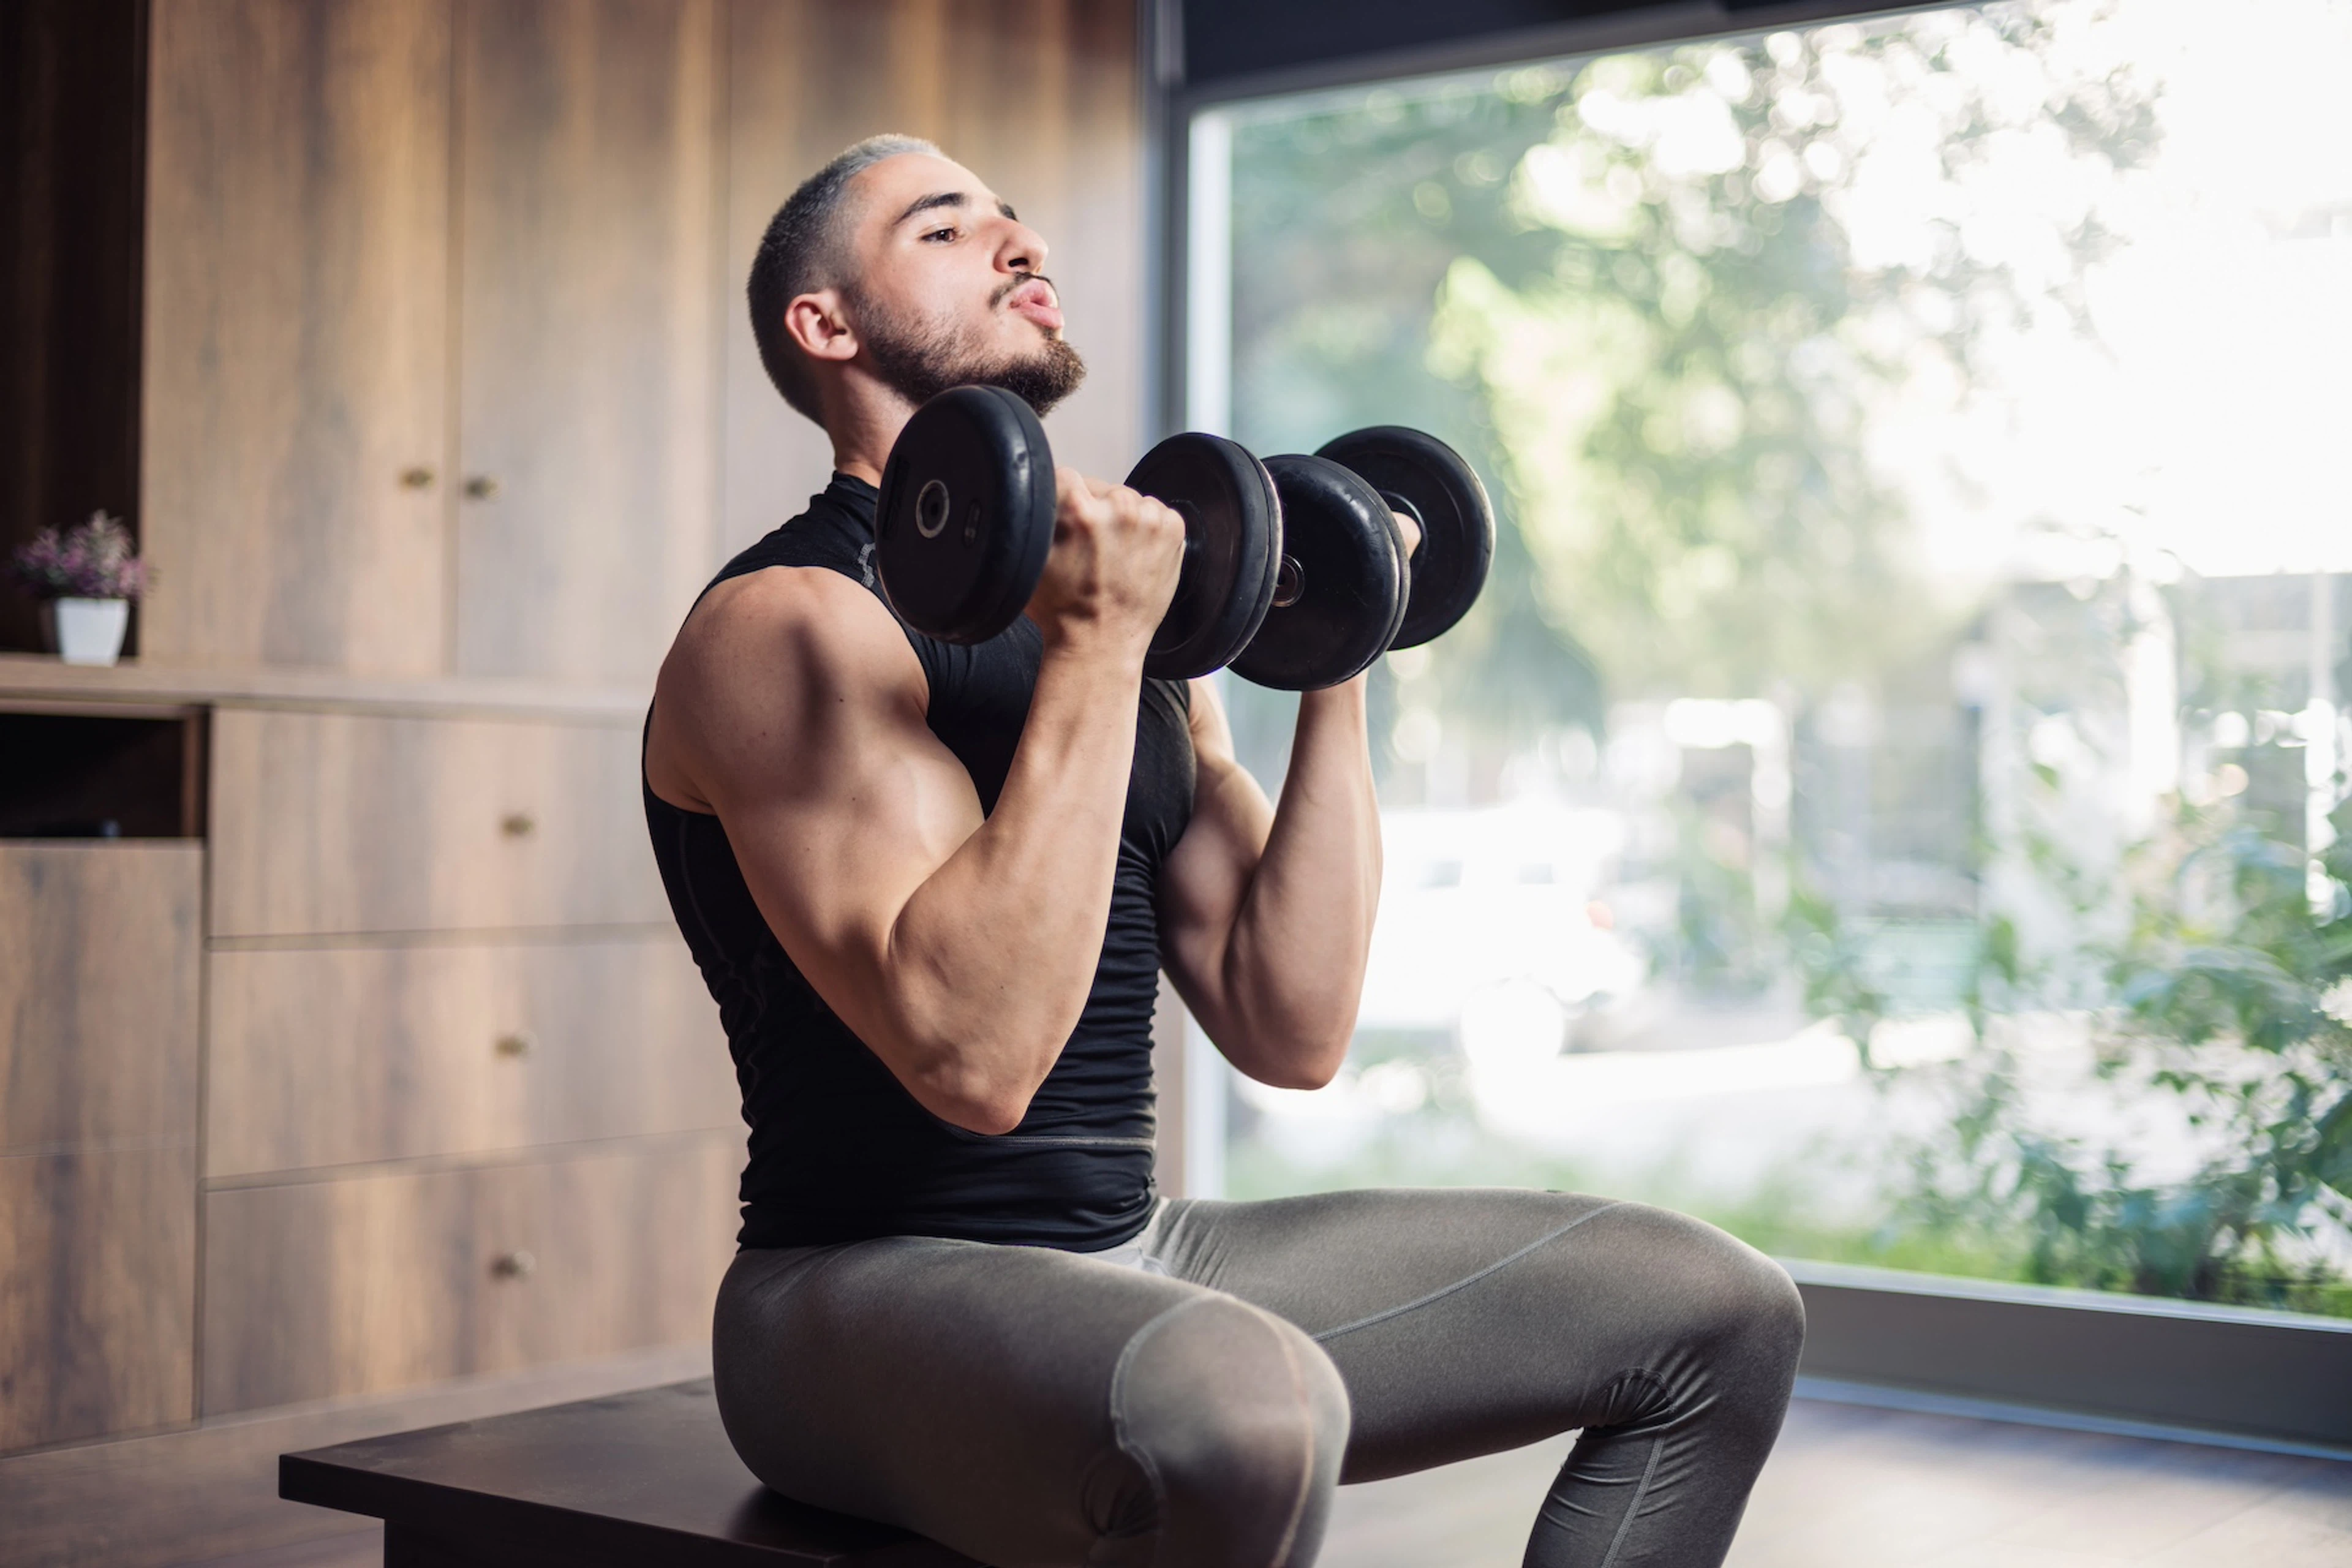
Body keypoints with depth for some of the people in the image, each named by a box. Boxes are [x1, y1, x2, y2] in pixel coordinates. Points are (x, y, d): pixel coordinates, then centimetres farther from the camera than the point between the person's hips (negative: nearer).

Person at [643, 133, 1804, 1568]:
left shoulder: (1119, 625, 13)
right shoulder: (791, 625, -11)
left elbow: (1291, 1031, 6)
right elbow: (975, 1053, -25)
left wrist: (1335, 678, 4)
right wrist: (1091, 656, -24)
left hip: (1142, 1262, 8)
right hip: (877, 1295, -8)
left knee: (1715, 1312, 4)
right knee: (1238, 1408, -42)